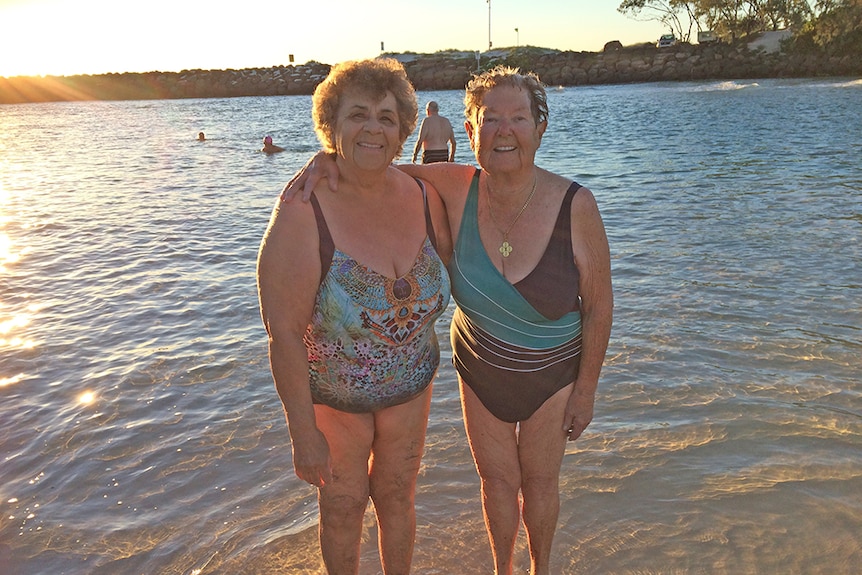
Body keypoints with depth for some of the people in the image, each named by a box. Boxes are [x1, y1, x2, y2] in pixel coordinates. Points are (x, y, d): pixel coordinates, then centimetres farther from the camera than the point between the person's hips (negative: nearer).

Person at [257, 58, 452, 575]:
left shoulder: (424, 198, -12)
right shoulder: (304, 213, -26)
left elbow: (451, 272, 6)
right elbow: (284, 333, -24)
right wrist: (303, 432, -21)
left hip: (410, 387, 4)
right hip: (332, 395, -4)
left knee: (397, 496, 24)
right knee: (343, 508, 19)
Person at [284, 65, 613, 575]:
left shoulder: (575, 206, -24)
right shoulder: (455, 189, -20)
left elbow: (599, 305, -14)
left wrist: (586, 389, -8)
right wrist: (326, 158, -27)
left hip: (552, 374, -1)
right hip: (478, 370, 2)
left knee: (540, 481, 19)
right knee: (497, 480, 21)